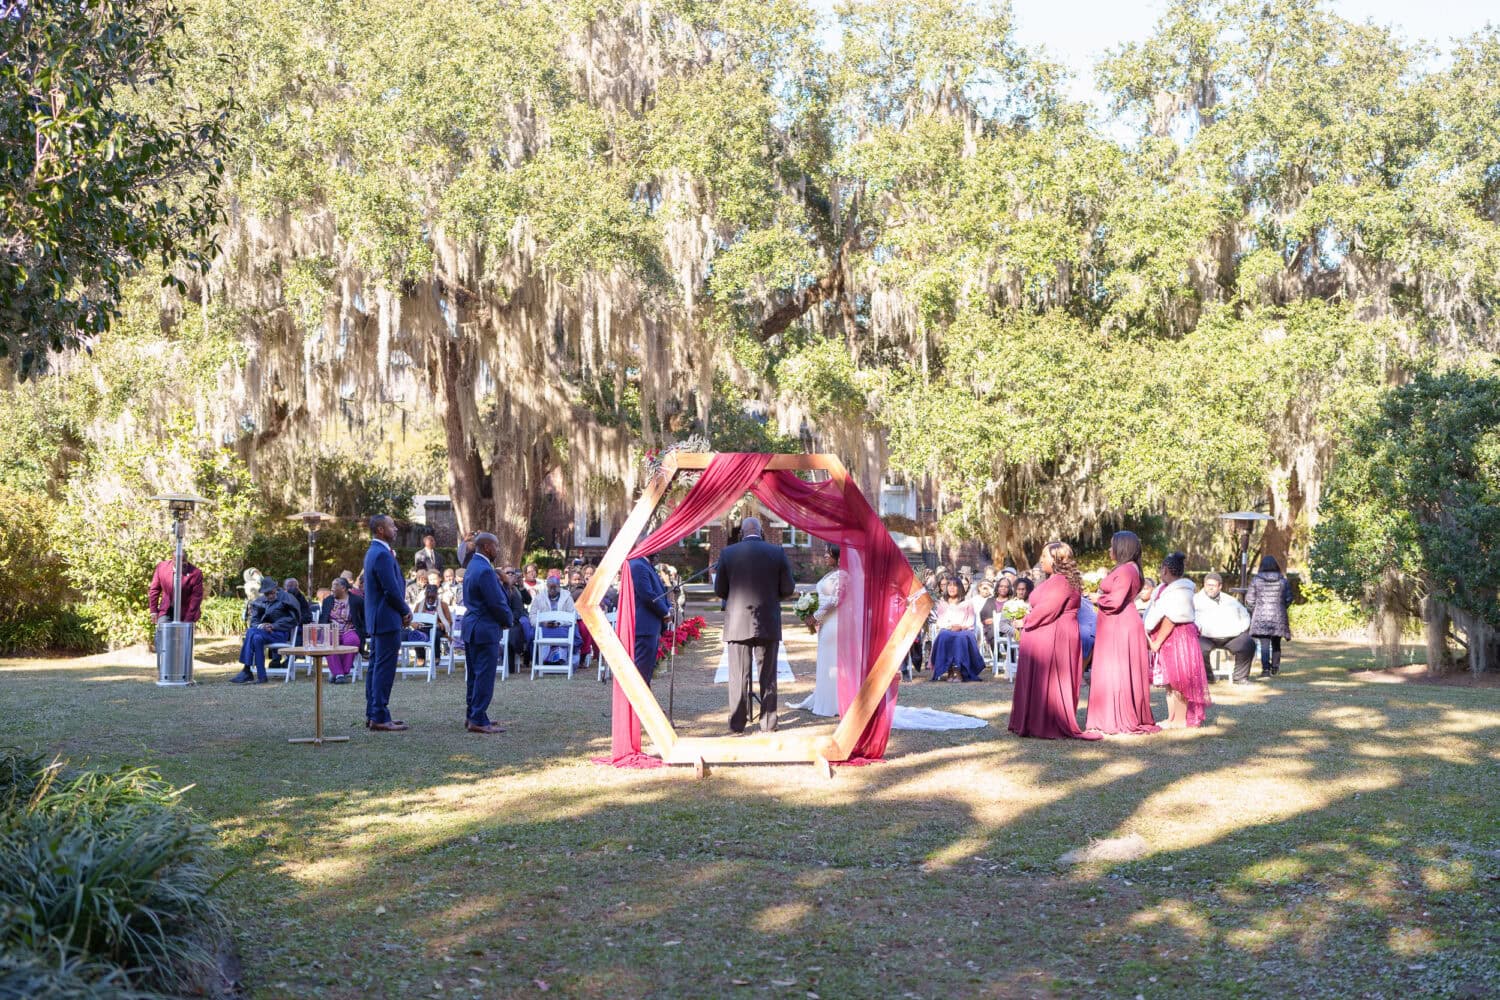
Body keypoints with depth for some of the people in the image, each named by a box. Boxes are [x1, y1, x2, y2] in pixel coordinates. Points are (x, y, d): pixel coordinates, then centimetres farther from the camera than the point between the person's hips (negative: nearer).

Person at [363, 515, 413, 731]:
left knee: (376, 667, 13)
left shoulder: (373, 552, 15)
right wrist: (405, 611, -6)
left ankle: (372, 714, 19)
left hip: (376, 620, 11)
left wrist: (402, 610, 7)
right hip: (387, 620, -11)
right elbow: (391, 590, -21)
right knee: (384, 669, -8)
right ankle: (380, 718, -7)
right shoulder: (383, 555, -18)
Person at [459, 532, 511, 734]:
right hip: (486, 630, -10)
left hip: (471, 627, 10)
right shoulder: (485, 570, -20)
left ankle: (472, 715, 22)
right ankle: (478, 720, -4)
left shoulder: (472, 566, 13)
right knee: (484, 676, -6)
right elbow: (497, 603, -19)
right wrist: (507, 621, -3)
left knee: (474, 675, 16)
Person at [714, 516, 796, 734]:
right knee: (768, 675, 9)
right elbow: (788, 589, 0)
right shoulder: (777, 552, -2)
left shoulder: (728, 553, -4)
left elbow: (719, 589, 1)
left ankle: (737, 723, 8)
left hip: (737, 624, -1)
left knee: (739, 675, 6)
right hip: (768, 624, 1)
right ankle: (768, 723, 10)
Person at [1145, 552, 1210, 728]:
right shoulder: (1165, 588, 12)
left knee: (1177, 680, -5)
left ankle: (1180, 720, 1)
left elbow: (1171, 620, -22)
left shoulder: (1179, 591, -18)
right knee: (1169, 681, 13)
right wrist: (1153, 640, 9)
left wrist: (1157, 642, -19)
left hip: (1177, 638, -10)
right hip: (1168, 640, 10)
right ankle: (1172, 718, 19)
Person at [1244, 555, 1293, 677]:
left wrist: (1253, 611, 17)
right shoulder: (1283, 580, 1)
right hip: (1278, 616, 2)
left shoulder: (1256, 580, -3)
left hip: (1261, 617, -2)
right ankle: (1275, 668, 22)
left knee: (1264, 644, -2)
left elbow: (1249, 600, -1)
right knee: (1276, 644, 15)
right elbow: (1288, 599, 3)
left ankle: (1265, 668, -14)